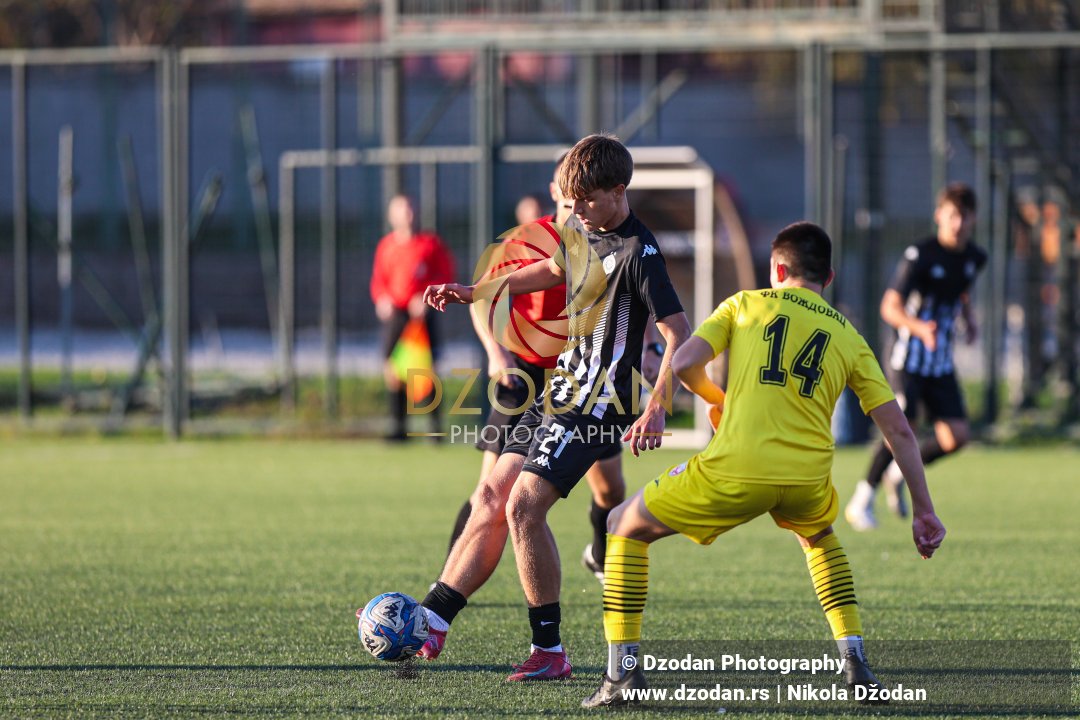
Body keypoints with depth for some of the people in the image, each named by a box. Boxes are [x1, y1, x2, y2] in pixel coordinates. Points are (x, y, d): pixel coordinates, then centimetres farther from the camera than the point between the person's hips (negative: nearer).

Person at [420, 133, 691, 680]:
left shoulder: (638, 253, -19)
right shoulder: (582, 231, 8)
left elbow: (678, 333, -22)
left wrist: (655, 410, -30)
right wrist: (475, 292, 30)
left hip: (596, 405, -9)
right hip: (562, 389, 9)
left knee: (523, 506, -17)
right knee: (491, 498, 7)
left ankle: (550, 651, -9)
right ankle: (430, 623, 10)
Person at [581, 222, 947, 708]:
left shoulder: (746, 303, 13)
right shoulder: (849, 338, 18)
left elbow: (682, 365, 3)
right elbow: (898, 430, 15)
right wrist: (923, 511, 20)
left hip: (734, 471, -3)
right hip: (809, 479, 3)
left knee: (626, 527, 19)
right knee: (819, 538, 40)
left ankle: (622, 671, 8)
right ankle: (855, 664, 26)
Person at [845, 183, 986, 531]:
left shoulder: (975, 258, 6)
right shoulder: (920, 255, -14)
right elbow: (890, 307, -21)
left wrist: (967, 315, 10)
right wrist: (920, 328, -39)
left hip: (942, 362, 6)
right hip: (911, 357, -6)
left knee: (956, 436, -5)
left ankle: (899, 474, 19)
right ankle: (861, 500, -2)